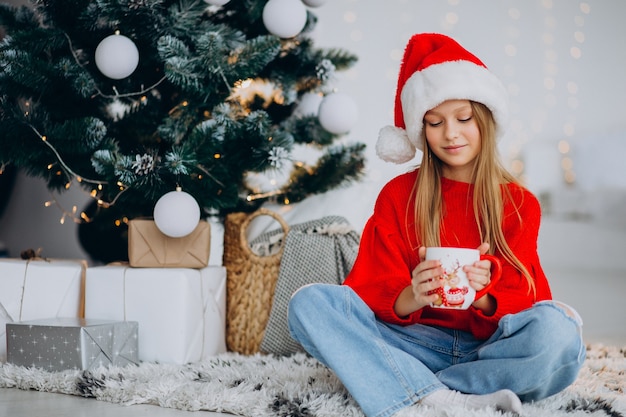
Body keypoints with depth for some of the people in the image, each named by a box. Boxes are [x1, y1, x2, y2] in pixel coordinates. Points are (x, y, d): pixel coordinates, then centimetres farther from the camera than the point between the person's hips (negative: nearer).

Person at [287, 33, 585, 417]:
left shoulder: (519, 204, 8)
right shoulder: (397, 196, 9)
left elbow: (524, 299, 0)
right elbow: (376, 295, 0)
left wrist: (484, 296, -24)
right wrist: (410, 298, -24)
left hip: (488, 346, 0)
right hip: (415, 345, 1)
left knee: (556, 328, -33)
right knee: (309, 303, -22)